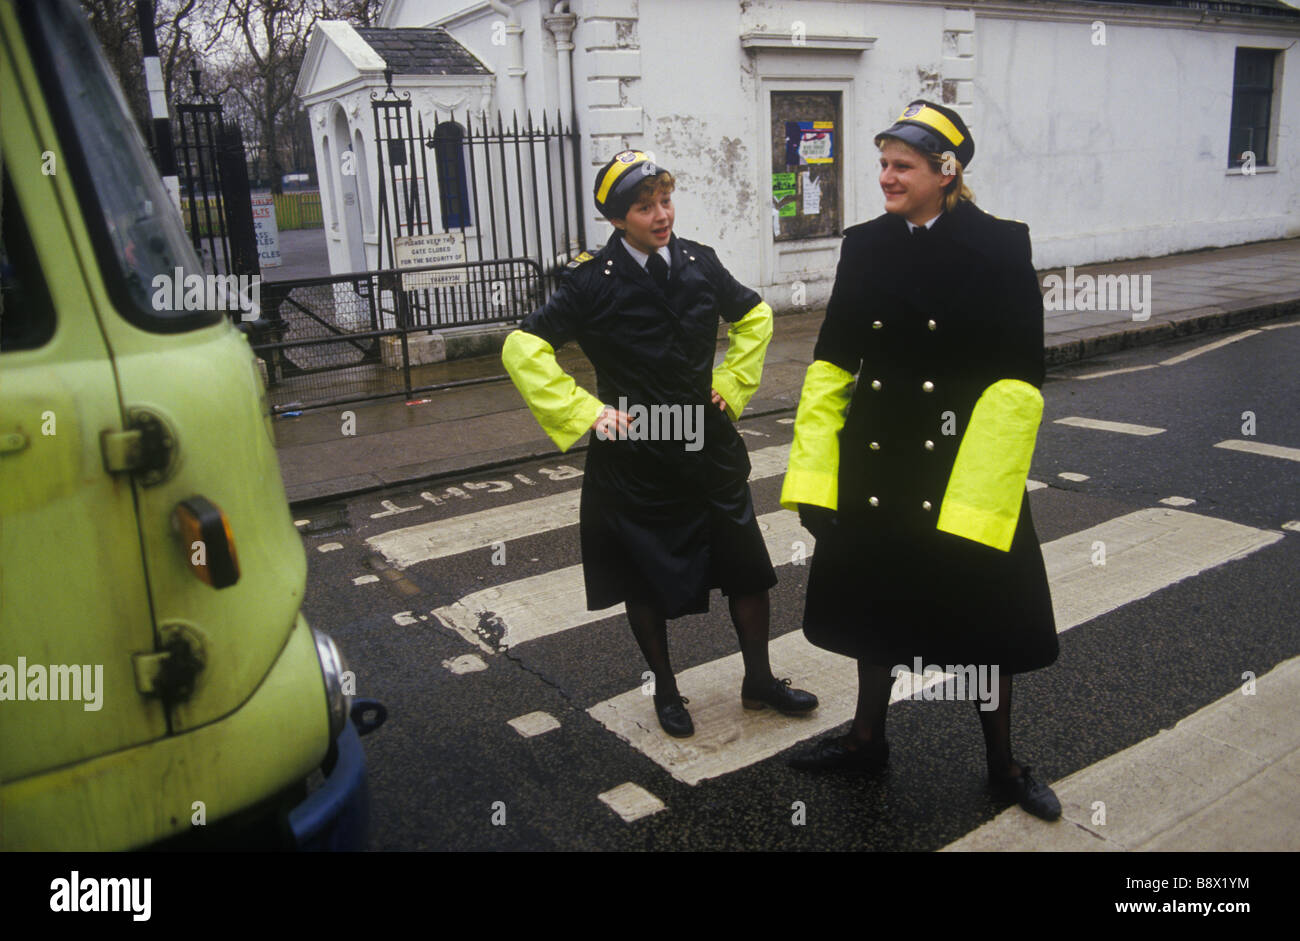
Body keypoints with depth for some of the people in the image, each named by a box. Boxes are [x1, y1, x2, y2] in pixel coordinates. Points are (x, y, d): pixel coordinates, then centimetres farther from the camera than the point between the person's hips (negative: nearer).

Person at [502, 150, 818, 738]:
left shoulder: (699, 263, 1)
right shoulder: (595, 282, -11)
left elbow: (754, 316, 18)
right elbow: (523, 348, -11)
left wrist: (733, 382, 7)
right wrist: (584, 412, -14)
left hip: (710, 450, 4)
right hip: (634, 460, -3)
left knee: (748, 570, 10)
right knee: (644, 582, 11)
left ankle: (759, 681, 31)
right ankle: (665, 691, 32)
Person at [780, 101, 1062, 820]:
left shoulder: (999, 248, -9)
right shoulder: (864, 246, 2)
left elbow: (1017, 381, -11)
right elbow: (831, 365, 2)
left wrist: (976, 491, -18)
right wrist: (811, 478, -3)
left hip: (966, 463, -3)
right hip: (876, 463, 4)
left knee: (981, 612, 10)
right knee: (876, 599, 16)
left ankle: (1002, 765, 32)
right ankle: (867, 741, 38)